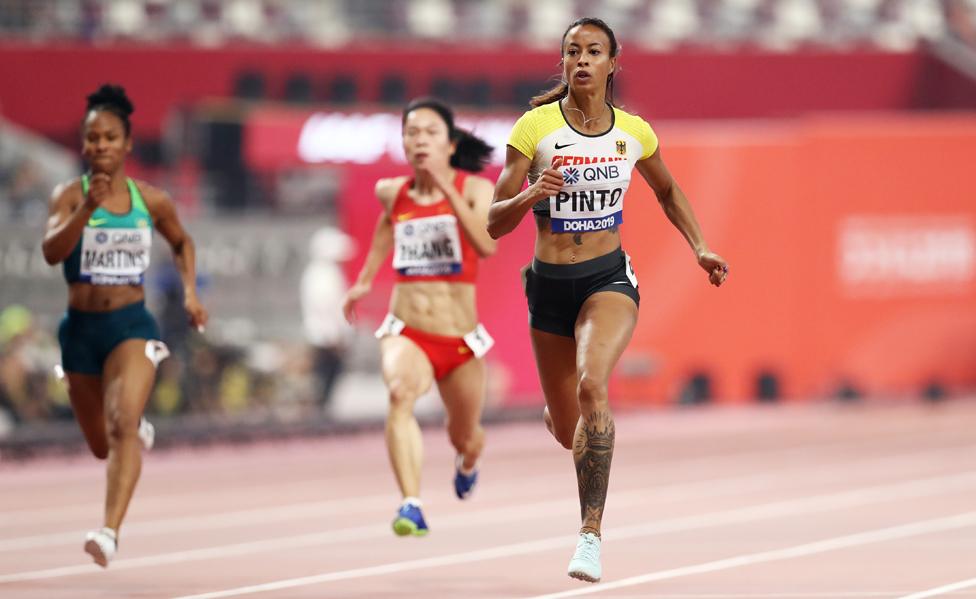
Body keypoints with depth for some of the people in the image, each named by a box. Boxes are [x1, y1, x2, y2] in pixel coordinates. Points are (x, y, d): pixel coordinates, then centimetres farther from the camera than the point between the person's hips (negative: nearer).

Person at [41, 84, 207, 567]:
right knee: (102, 447, 17)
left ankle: (110, 532, -37)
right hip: (81, 328, 1)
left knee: (122, 425, -26)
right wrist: (87, 209, -35)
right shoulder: (69, 194, -4)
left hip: (131, 325, -1)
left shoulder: (151, 200, 3)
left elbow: (181, 242, 24)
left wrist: (190, 291, 9)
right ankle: (140, 434, 55)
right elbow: (51, 252, -22)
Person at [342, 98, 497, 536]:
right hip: (406, 332, 0)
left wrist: (447, 189, -30)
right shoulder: (392, 192, 2)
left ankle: (467, 462, 59)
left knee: (465, 437, 18)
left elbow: (487, 245, -26)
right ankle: (411, 505, -43)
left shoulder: (474, 188, -8)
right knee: (401, 390, -34)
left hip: (459, 338, 0)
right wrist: (365, 279, 29)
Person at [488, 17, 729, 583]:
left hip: (609, 279, -1)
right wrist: (530, 196, -26)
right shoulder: (535, 127, -7)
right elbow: (495, 223, -6)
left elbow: (669, 192, 20)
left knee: (592, 385, -30)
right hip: (550, 283, 1)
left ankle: (591, 534, -29)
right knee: (567, 428, 11)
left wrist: (701, 248, 9)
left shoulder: (633, 131, -1)